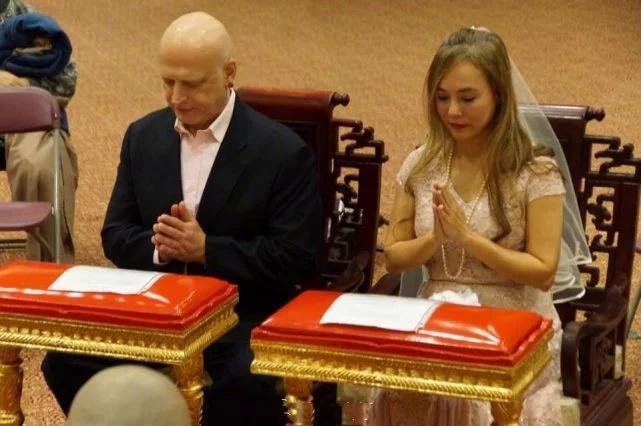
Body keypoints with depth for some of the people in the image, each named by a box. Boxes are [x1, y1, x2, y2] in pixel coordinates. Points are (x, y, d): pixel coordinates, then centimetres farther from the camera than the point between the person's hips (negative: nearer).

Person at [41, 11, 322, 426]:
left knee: (250, 383, -35)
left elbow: (298, 258, -11)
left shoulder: (284, 151, -9)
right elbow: (116, 235, 9)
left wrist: (206, 249, -19)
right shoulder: (143, 136, 7)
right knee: (66, 360, -19)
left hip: (246, 316, -4)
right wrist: (157, 246, -15)